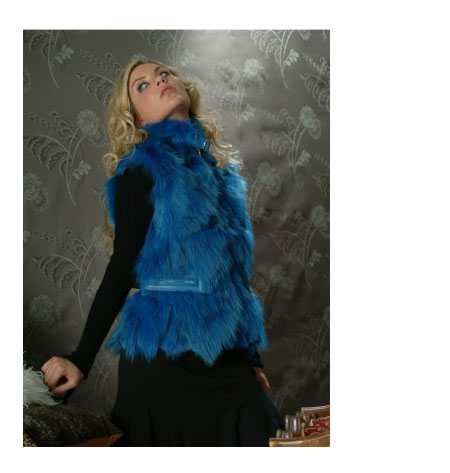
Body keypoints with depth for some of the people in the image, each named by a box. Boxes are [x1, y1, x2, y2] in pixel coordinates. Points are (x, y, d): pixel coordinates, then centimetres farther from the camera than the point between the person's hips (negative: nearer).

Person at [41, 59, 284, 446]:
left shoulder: (221, 167, 14)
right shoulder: (142, 170, -5)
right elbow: (122, 268, -7)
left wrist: (252, 357, 19)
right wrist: (81, 359, -13)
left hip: (228, 357, 6)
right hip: (167, 353, -6)